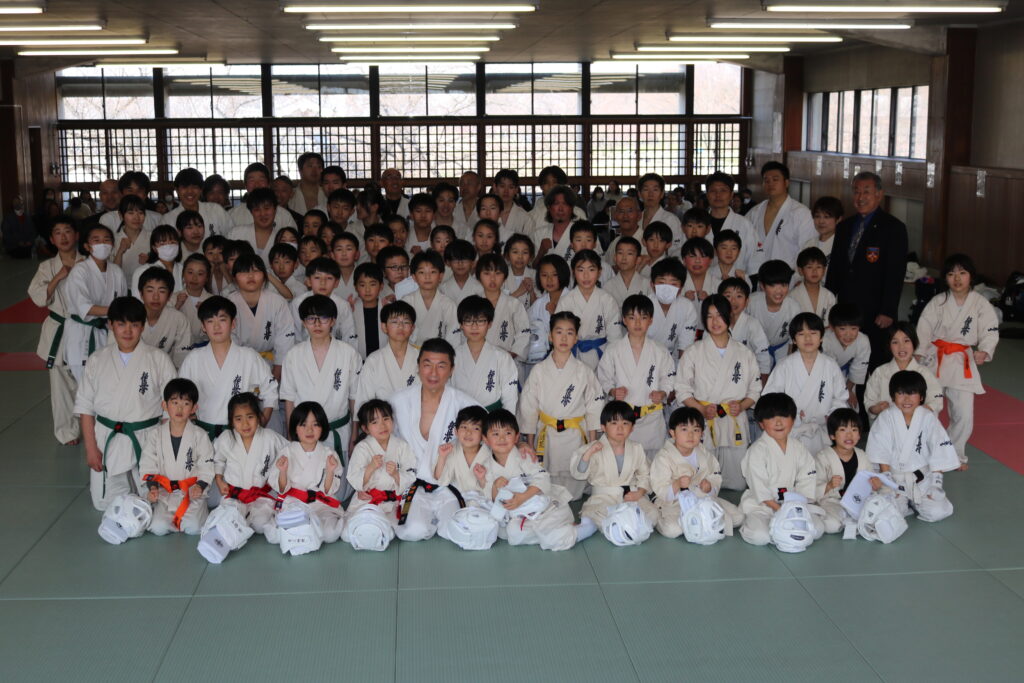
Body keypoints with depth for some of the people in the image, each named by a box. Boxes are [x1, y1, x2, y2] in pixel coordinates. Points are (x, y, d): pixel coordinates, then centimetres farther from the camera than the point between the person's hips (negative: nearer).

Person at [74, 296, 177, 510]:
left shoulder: (159, 360, -5)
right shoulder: (97, 360, 2)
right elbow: (85, 406, 5)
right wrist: (90, 448, 0)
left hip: (147, 439, -2)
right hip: (108, 439, 2)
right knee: (104, 503, 4)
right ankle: (124, 482, 35)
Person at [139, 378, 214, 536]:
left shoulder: (200, 436, -1)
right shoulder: (155, 434, 4)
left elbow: (206, 467, -2)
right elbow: (148, 465, 3)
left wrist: (200, 486, -20)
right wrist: (152, 487, -13)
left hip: (192, 493, -1)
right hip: (164, 493, 2)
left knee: (193, 528, -23)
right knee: (158, 528, -20)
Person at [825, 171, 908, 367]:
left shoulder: (893, 228, -3)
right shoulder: (844, 227, 15)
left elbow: (896, 274, -9)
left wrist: (888, 312, -15)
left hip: (876, 314, -5)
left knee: (874, 364, -4)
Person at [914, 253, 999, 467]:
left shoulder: (980, 304, -3)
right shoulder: (938, 302, -2)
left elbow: (990, 332, -5)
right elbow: (924, 328, -4)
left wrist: (983, 352, -22)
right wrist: (918, 354, -13)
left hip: (962, 363, 0)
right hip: (935, 361, 0)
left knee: (964, 414, -1)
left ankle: (955, 455, 20)